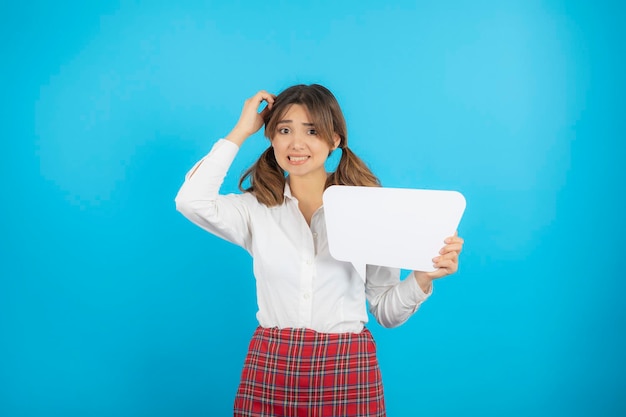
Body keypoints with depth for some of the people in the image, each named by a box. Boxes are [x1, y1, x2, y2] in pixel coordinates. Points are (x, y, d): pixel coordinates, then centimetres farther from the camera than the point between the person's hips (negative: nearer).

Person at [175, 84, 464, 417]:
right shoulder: (256, 208, 2)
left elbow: (386, 311, 4)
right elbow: (191, 201, -18)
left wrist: (423, 277, -17)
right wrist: (240, 132, -7)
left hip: (347, 372, 0)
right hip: (270, 370, 1)